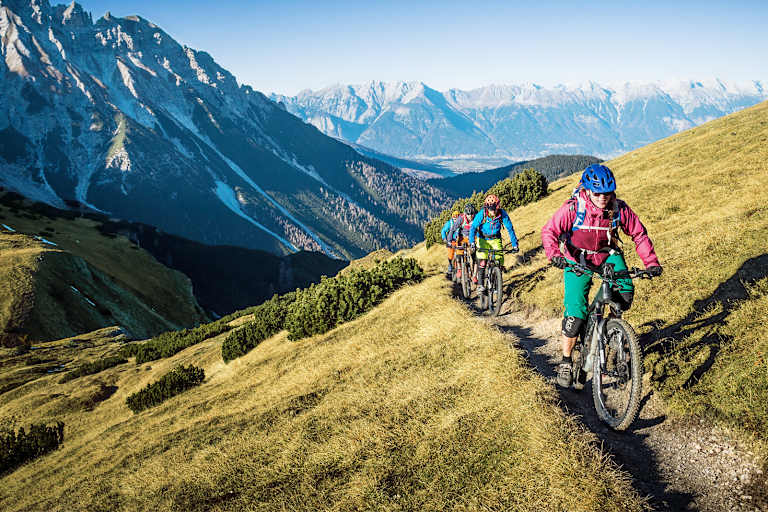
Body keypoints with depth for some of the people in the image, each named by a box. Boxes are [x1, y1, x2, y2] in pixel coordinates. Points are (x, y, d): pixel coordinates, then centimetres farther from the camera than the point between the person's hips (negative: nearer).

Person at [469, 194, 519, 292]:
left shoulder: (502, 214, -20)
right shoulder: (481, 214, -24)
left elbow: (510, 229, -14)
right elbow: (473, 228, -24)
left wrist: (514, 244, -18)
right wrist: (472, 242, -37)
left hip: (495, 239, 1)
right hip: (483, 239, -1)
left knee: (499, 260, -11)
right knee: (482, 261, -14)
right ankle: (480, 284, -4)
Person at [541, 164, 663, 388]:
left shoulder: (619, 209, -17)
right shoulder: (573, 208, -23)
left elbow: (639, 234, -6)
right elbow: (549, 231, -21)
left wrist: (651, 262, -16)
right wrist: (554, 255, -39)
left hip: (607, 255, 3)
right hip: (577, 259, -3)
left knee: (626, 290, -25)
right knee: (576, 314, -13)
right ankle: (566, 362, 4)